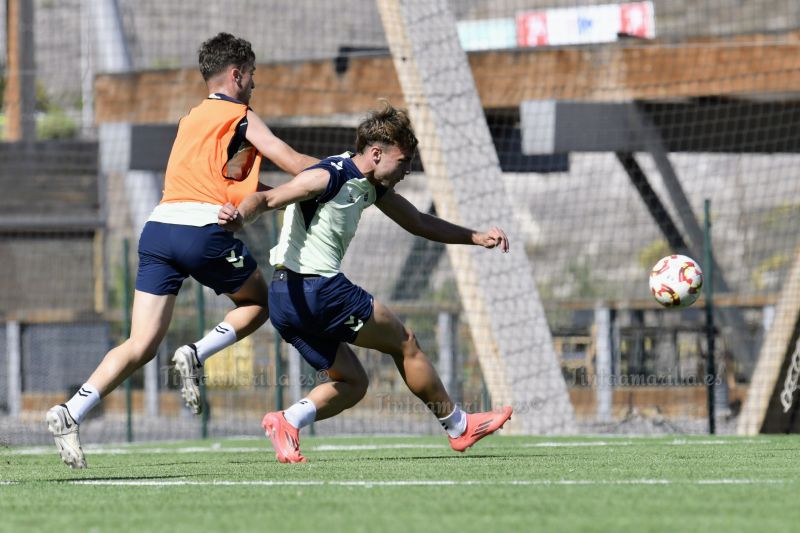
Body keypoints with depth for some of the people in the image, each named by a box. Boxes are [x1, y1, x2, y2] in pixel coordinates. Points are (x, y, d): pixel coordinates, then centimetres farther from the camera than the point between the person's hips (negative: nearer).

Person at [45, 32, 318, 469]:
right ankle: (197, 355, -3)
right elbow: (296, 165, 4)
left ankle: (70, 414, -18)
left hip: (159, 225, 6)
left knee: (141, 345, 1)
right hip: (205, 231, -6)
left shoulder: (191, 119, 28)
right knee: (257, 303, 21)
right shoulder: (241, 118, 7)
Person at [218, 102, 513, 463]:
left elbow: (420, 223, 27)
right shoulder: (329, 176, -14)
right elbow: (268, 199, -24)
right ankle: (458, 426, 17)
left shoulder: (372, 186, 15)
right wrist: (239, 217, -45)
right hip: (316, 290, -10)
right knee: (403, 342, 5)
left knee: (352, 383, 14)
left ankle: (287, 421, -9)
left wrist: (476, 237, 22)